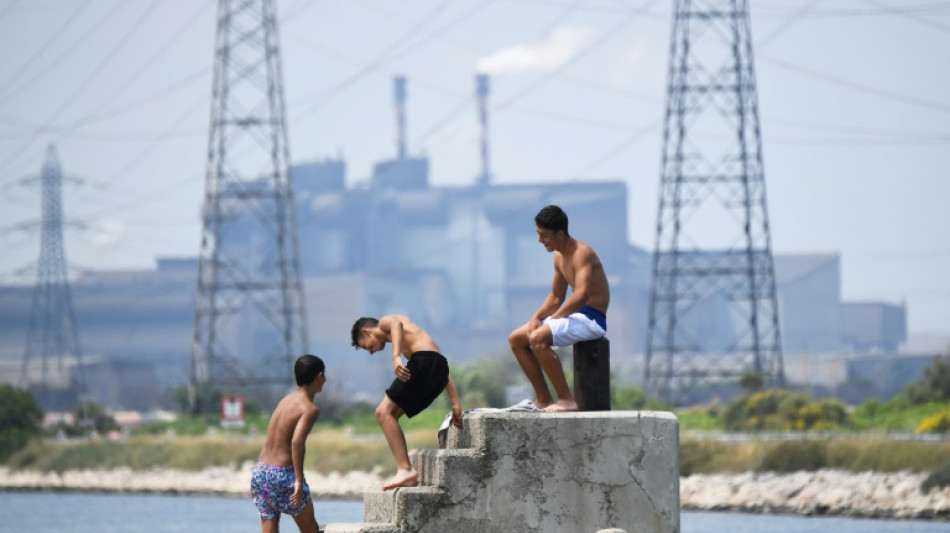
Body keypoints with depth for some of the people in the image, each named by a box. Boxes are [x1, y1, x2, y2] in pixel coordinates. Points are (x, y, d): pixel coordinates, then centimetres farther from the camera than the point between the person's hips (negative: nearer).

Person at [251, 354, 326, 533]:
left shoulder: (286, 400, 12)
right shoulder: (310, 409, -11)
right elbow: (297, 442, -26)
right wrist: (299, 481, -27)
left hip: (260, 471, 7)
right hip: (283, 474, -7)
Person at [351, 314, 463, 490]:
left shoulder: (385, 322, 15)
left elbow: (396, 324, -14)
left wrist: (396, 357, -29)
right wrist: (456, 403, 25)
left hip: (424, 361, -9)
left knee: (384, 413, -9)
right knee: (389, 414, 15)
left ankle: (405, 469, -20)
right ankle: (408, 473, 8)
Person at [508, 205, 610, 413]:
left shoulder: (582, 253, -17)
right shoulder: (560, 257, 13)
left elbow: (582, 294, -31)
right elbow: (556, 297, 24)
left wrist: (554, 317, -23)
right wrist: (537, 317, 6)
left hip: (592, 319, -10)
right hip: (574, 316, 10)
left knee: (537, 338, -29)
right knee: (516, 339, 7)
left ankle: (566, 400, -25)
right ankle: (543, 399, 8)